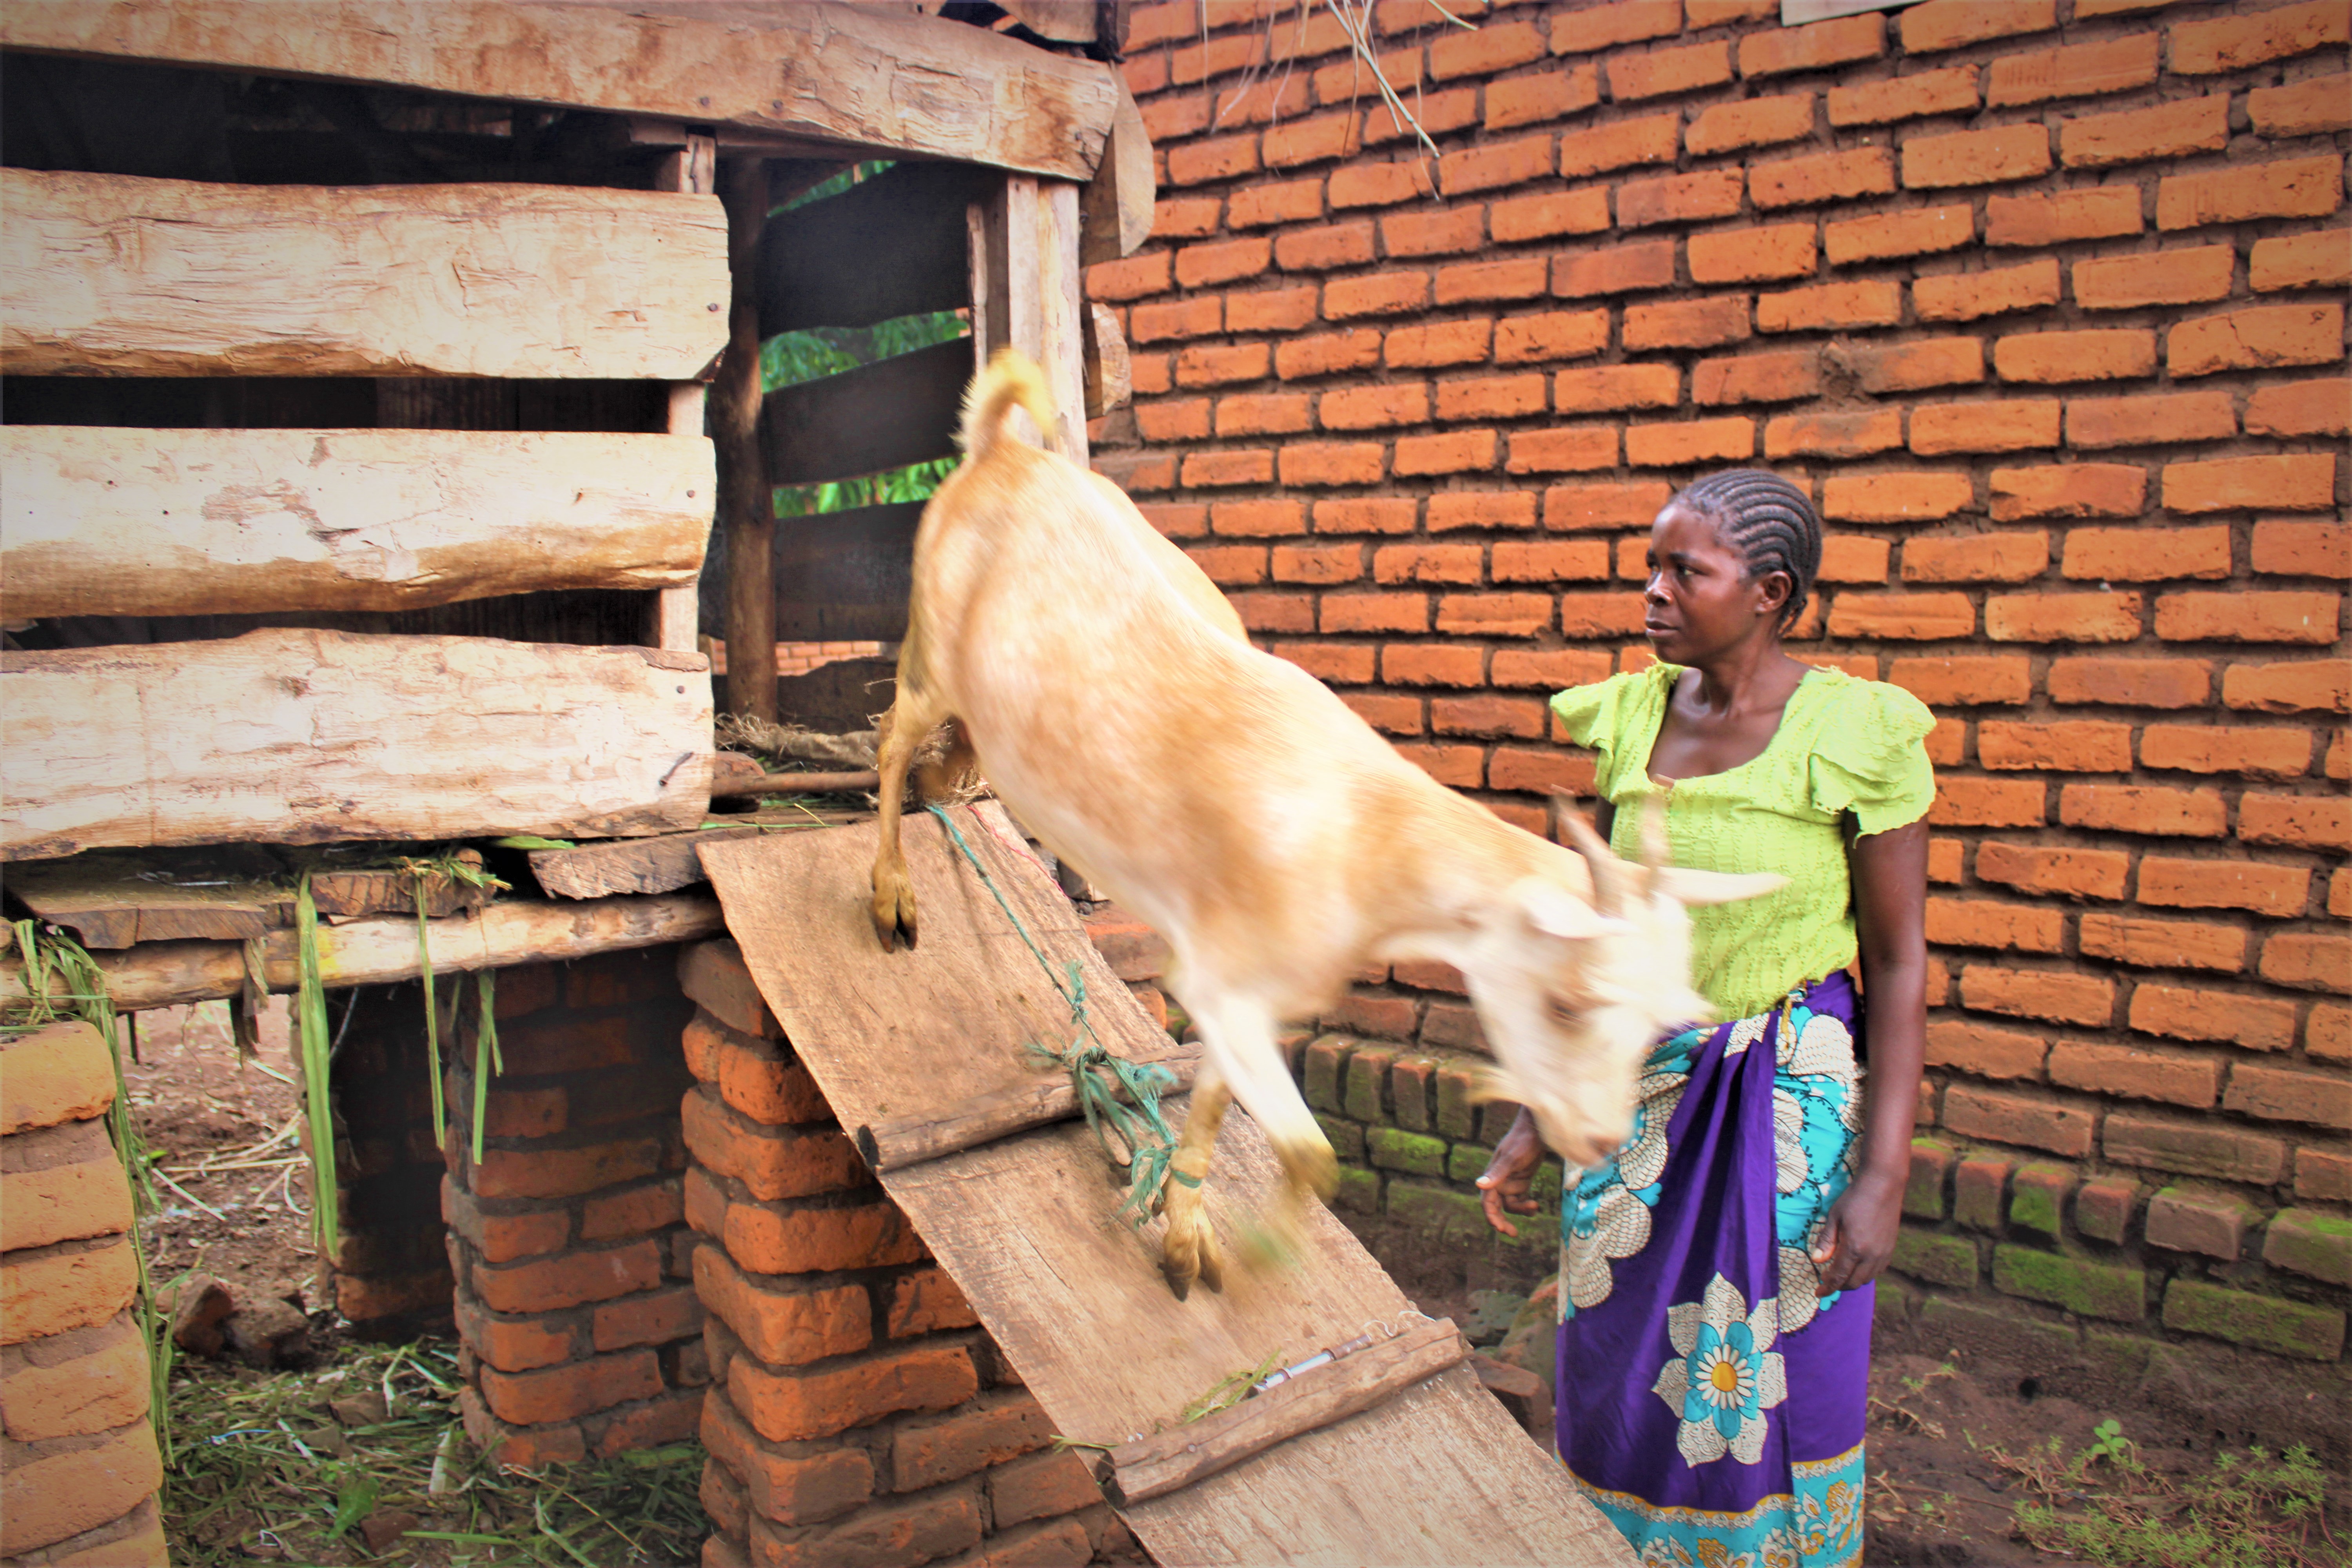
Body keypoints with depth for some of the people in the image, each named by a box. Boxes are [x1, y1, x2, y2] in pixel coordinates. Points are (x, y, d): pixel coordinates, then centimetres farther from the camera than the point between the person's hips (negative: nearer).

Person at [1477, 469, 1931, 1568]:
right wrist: (1537, 1116, 8)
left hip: (1792, 1101, -4)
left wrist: (1884, 1173, -12)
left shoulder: (1855, 733, -12)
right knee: (1623, 1385, 15)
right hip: (1640, 1090, 4)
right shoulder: (1630, 718, 1)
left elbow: (1898, 962, -8)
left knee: (1773, 1400, 9)